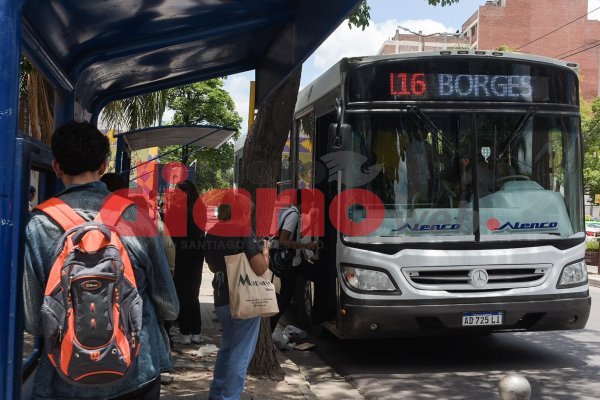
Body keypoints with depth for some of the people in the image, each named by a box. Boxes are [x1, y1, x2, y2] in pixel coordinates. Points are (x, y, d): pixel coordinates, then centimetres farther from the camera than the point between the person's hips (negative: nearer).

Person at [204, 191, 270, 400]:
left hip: (221, 300, 7)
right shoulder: (243, 233, -14)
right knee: (240, 353, 2)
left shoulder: (211, 235, 6)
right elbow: (260, 268, -18)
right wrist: (265, 252, 0)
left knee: (227, 346, 23)